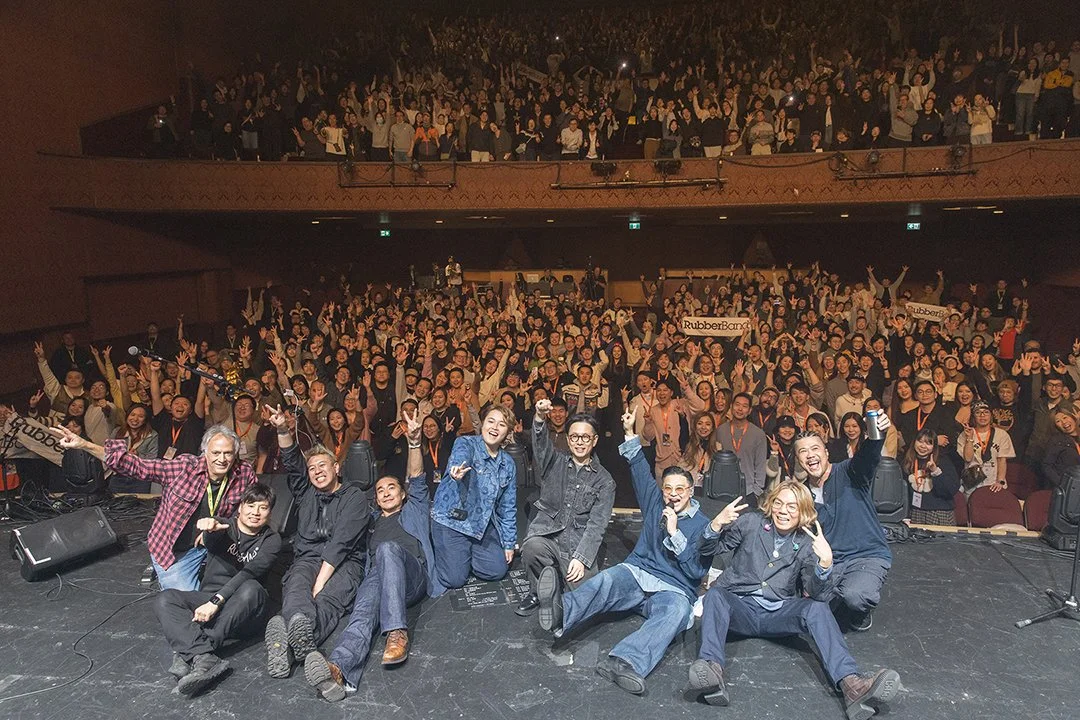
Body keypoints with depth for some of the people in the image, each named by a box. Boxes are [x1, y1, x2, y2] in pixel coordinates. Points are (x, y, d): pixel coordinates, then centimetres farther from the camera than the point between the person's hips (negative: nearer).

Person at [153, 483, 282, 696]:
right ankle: (205, 657, -42)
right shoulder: (223, 526, 6)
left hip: (241, 613, -2)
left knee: (252, 589, -34)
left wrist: (216, 601, -28)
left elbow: (249, 573, -14)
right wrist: (210, 529, -45)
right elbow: (211, 543, -19)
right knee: (164, 599, -22)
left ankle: (188, 654, -37)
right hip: (208, 598, 2)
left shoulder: (271, 540, 2)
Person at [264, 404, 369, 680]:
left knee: (329, 598, -37)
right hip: (308, 559, 3)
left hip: (344, 562, -2)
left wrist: (320, 580, -18)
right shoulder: (306, 494, 26)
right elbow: (292, 464, 9)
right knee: (295, 585, -35)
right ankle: (300, 624, -70)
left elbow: (341, 541, -6)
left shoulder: (354, 496, 7)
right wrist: (283, 430, -8)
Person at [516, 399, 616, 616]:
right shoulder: (555, 462, 11)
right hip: (547, 535, 0)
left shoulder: (604, 481, 7)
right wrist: (540, 418, -35)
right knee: (532, 548, -34)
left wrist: (581, 558, -15)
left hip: (579, 545, 0)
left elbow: (597, 525, -2)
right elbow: (541, 444, -13)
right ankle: (538, 592, -3)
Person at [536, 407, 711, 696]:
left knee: (677, 610, -39)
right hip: (637, 573, 3)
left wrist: (675, 534, -11)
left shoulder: (703, 525, 6)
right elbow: (640, 469, 20)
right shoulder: (655, 502, 17)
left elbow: (697, 570, -3)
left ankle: (624, 662, -65)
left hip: (674, 589, -3)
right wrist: (630, 434, 12)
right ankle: (561, 614, -64)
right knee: (608, 579, -32)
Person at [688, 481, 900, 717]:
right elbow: (707, 549, 3)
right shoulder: (751, 523, 2)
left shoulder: (807, 544, 6)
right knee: (715, 595, -32)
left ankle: (851, 684, -46)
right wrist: (716, 524, -19)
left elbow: (814, 593, -6)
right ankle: (711, 670, -56)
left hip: (778, 615, 1)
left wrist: (825, 562, -25)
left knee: (817, 608, -26)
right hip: (740, 607, -1)